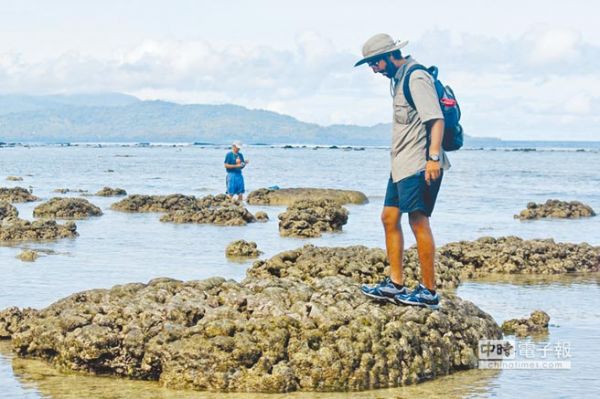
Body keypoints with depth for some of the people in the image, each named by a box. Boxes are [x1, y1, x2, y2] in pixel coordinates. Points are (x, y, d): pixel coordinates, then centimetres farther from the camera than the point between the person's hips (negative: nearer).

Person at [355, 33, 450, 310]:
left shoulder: (417, 78, -13)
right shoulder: (399, 80, 18)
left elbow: (436, 119, -20)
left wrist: (433, 157, -28)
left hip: (419, 165, -11)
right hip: (402, 164, 11)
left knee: (418, 221, -10)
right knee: (389, 218, 10)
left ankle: (429, 291, -6)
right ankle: (395, 284, 15)